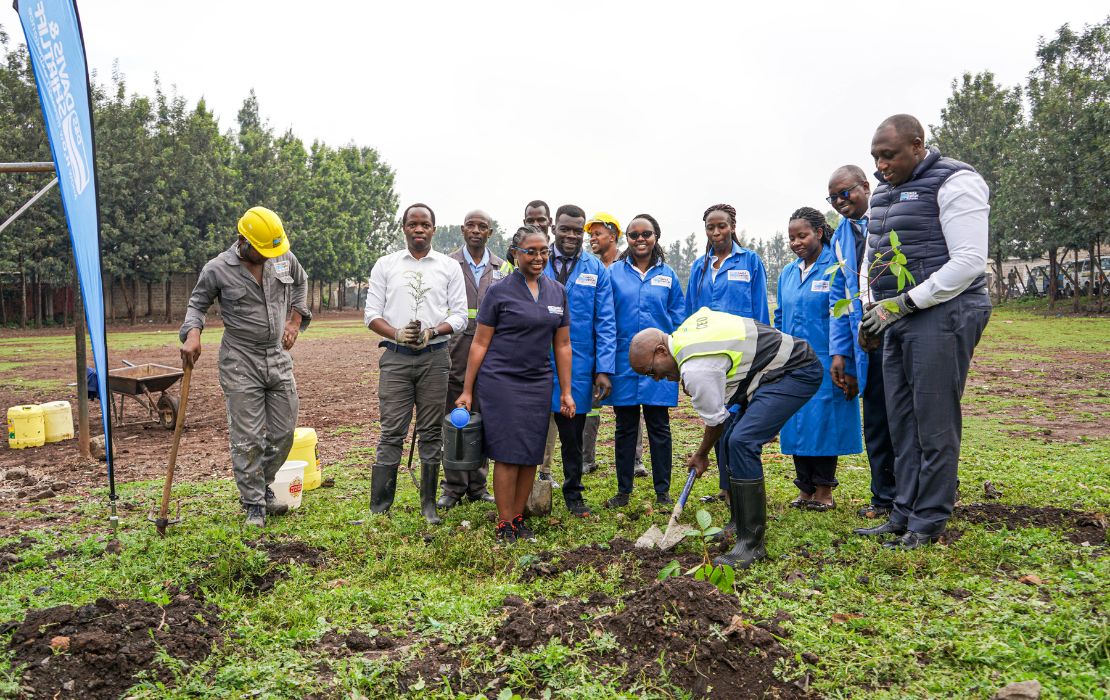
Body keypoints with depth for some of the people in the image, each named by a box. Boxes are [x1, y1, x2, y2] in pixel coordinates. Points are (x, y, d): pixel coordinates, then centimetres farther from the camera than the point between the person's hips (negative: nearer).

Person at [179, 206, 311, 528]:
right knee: (247, 438, -2)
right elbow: (197, 304, 3)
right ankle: (254, 505, 11)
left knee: (283, 434, 10)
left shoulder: (284, 257, 2)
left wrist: (295, 320, 11)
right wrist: (192, 333, -16)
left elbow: (300, 283, 21)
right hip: (241, 363, -4)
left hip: (279, 357, 4)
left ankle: (263, 486, 32)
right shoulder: (217, 269, -9)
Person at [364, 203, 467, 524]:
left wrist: (431, 332, -14)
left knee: (431, 433, 6)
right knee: (391, 433, -3)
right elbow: (371, 314, 5)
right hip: (395, 356, 0)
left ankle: (428, 504, 17)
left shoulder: (450, 267, 7)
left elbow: (459, 316, 3)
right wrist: (397, 334, -14)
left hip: (434, 357, 1)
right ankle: (378, 507, 3)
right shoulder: (385, 265, 8)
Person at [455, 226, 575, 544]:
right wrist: (468, 391, -3)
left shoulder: (558, 292, 9)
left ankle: (519, 518, 21)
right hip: (500, 382, -4)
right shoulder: (499, 292, -4)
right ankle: (504, 524, 8)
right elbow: (480, 344, -2)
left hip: (539, 383, 4)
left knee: (531, 456, 6)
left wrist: (566, 391, 9)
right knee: (508, 454, -4)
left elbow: (562, 345, 12)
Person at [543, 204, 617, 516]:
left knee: (573, 433, 13)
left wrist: (604, 370, -8)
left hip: (577, 367, 0)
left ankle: (573, 494, 29)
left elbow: (605, 323, 0)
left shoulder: (596, 269, 2)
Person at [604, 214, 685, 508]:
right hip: (624, 362, 0)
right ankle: (623, 490, 20)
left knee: (659, 428, 6)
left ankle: (663, 491, 16)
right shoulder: (614, 273, 2)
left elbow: (679, 320, 8)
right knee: (625, 428, 9)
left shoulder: (667, 275, 6)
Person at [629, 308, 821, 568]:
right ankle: (741, 525, 17)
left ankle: (752, 543, -18)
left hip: (797, 371, -11)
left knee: (741, 441, -23)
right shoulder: (684, 329, 3)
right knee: (733, 440, 9)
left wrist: (701, 456, 9)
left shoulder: (696, 369, -23)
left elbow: (715, 420, -11)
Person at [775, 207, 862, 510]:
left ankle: (824, 491, 14)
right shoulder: (787, 274, 12)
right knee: (796, 424, 9)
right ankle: (805, 488, 21)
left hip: (824, 364, -6)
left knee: (823, 422, 0)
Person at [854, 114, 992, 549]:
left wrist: (902, 303, -16)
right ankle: (904, 515, 18)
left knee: (934, 423, -4)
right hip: (900, 318, 8)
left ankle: (928, 523, 5)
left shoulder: (955, 183, -8)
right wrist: (877, 309, 9)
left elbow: (969, 262, -15)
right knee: (902, 421, 10)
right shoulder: (885, 191, 17)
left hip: (943, 313, -8)